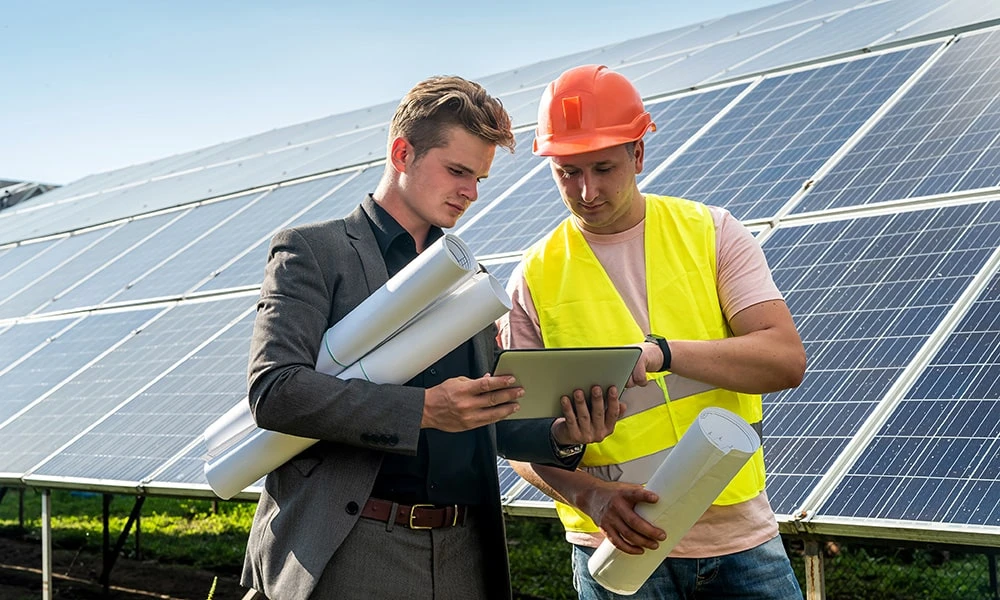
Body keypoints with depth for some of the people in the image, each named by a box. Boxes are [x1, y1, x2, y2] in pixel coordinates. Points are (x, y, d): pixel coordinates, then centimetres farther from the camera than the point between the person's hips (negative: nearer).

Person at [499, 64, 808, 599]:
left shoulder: (711, 233, 0)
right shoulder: (535, 278, -1)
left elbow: (787, 359, -10)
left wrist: (662, 352, -24)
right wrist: (590, 494, -19)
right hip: (622, 545, -1)